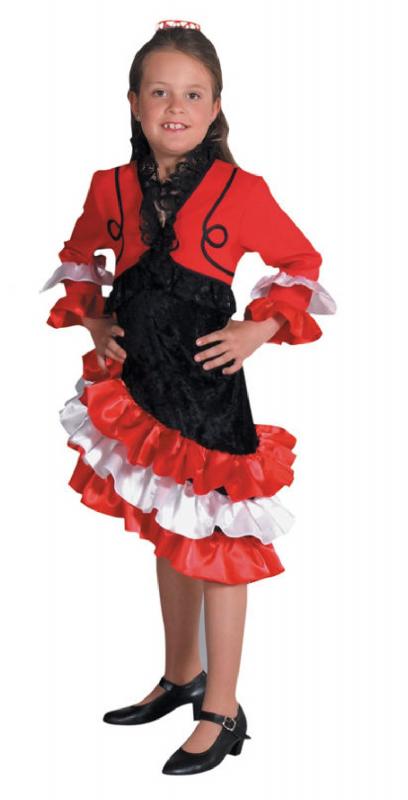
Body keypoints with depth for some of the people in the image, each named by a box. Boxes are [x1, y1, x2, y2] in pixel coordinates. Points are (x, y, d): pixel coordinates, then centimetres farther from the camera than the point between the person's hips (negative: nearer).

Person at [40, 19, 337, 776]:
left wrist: (257, 330, -9)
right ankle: (182, 675, 37)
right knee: (167, 534, 19)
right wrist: (92, 320, 5)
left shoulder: (242, 193, -11)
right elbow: (79, 257, 18)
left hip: (208, 383, -5)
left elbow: (301, 265, 1)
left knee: (216, 540, 1)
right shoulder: (109, 188, 0)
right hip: (137, 380, 5)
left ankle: (222, 712, 13)